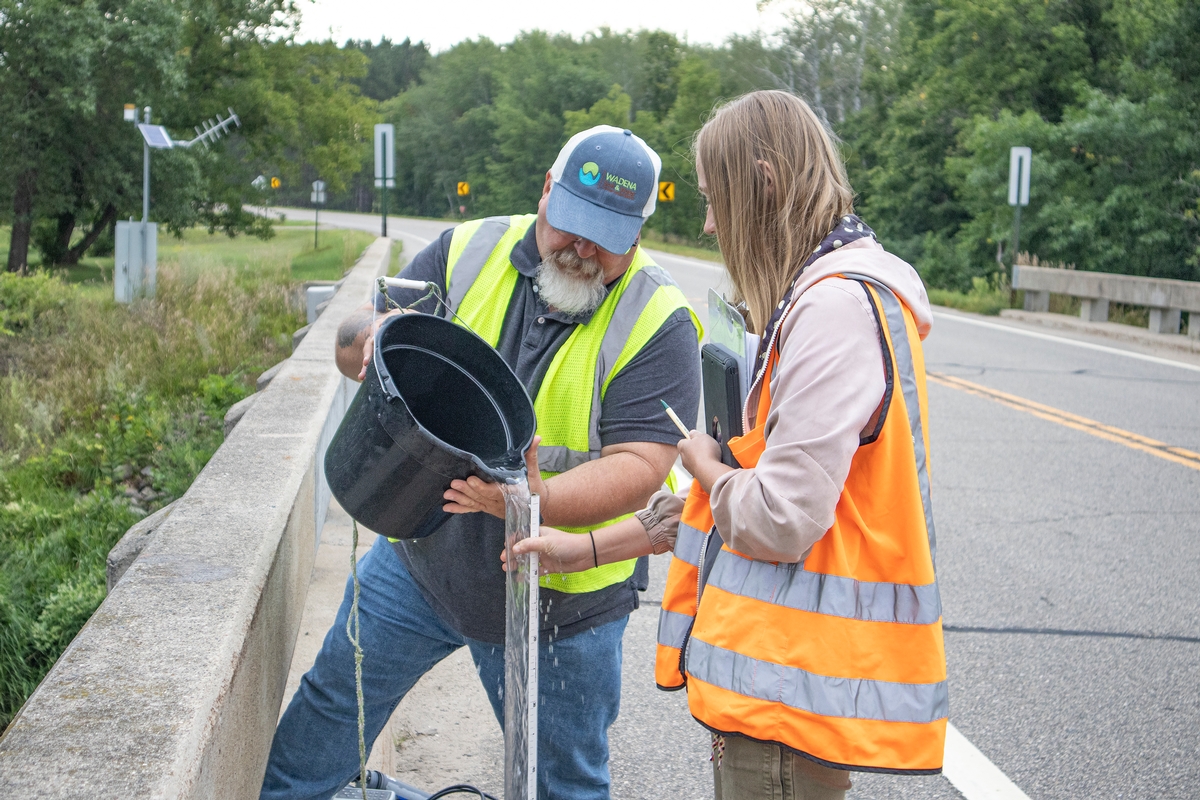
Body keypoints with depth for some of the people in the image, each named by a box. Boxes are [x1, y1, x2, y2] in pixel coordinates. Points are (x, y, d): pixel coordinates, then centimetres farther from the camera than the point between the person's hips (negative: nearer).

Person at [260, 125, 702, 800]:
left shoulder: (659, 323, -16)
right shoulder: (471, 253, -5)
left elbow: (638, 467, -22)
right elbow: (354, 341, -1)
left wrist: (535, 500, -39)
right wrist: (376, 336, -26)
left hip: (559, 598, -3)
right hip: (421, 557, 3)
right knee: (334, 699, 17)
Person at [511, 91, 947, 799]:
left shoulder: (839, 306, -19)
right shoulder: (821, 297, 14)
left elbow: (779, 521, -24)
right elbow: (747, 495, 19)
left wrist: (702, 459, -3)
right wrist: (586, 548, 19)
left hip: (795, 686, -10)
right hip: (779, 670, 10)